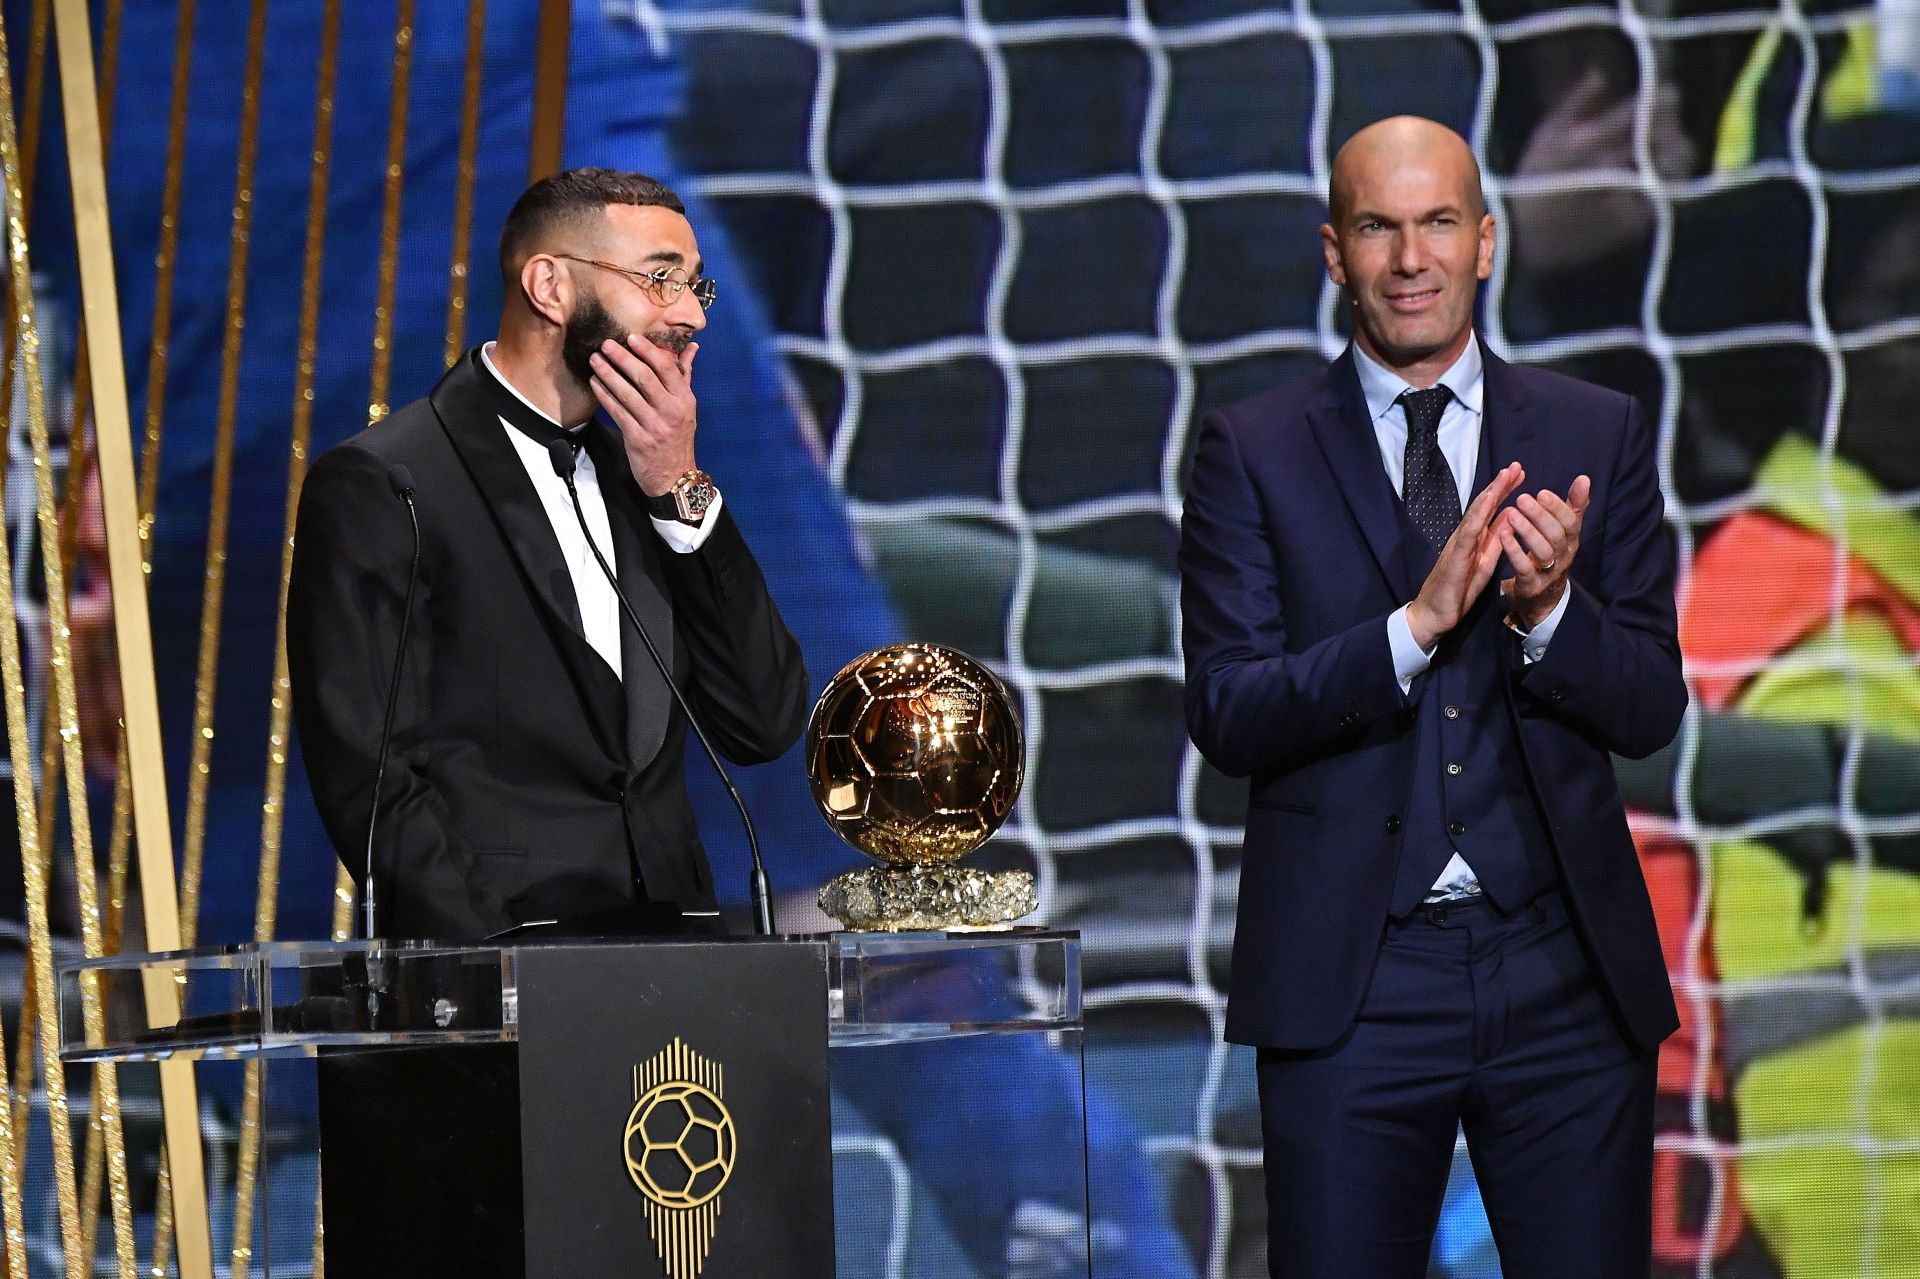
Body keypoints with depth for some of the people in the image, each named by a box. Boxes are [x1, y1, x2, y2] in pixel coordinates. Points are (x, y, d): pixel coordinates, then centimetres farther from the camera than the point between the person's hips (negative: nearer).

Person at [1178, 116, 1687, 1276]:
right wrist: (1417, 625, -20)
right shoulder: (1254, 453, 2)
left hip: (1564, 966, 1)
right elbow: (1227, 714, -7)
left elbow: (1651, 709, 3)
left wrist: (1550, 609, -17)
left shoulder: (1599, 436, 7)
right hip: (1350, 978, -1)